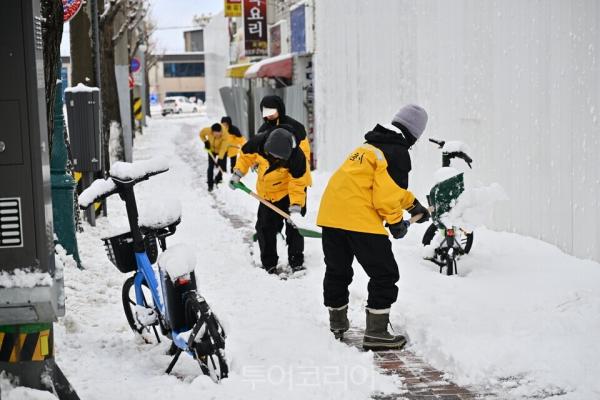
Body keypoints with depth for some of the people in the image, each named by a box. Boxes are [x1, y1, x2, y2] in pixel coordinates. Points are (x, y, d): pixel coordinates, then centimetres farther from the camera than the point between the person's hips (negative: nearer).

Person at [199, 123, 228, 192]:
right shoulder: (208, 130, -32)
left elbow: (223, 148, -40)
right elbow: (201, 134, -8)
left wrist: (219, 158, -46)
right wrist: (205, 141, -19)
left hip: (222, 151, -1)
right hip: (212, 150, 1)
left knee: (222, 167, -2)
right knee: (211, 167, -7)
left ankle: (218, 179, 28)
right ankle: (210, 185, 2)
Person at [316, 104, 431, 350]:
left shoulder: (370, 146, 21)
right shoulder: (398, 154, -6)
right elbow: (387, 194, -13)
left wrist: (413, 204, 38)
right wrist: (395, 221, 3)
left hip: (330, 214, 9)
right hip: (360, 219, -9)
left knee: (337, 270, 21)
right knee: (384, 274, 2)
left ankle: (337, 323, 35)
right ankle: (376, 332, 1)